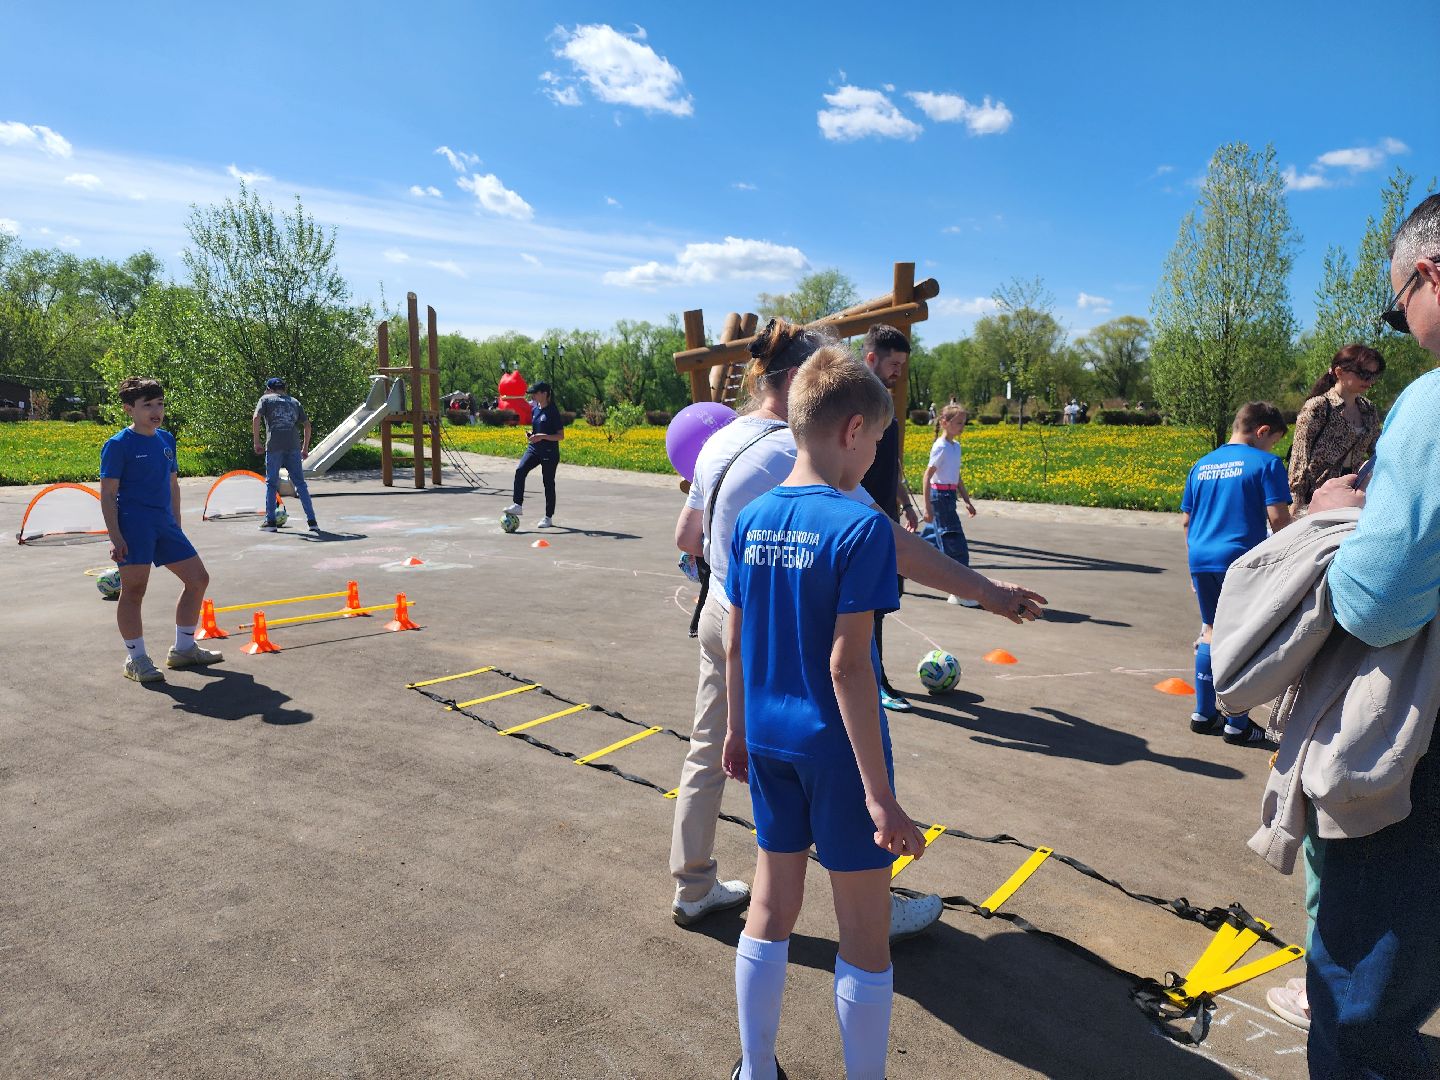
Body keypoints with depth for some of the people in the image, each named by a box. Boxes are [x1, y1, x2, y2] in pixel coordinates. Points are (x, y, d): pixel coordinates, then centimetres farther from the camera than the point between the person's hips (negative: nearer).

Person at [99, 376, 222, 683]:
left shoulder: (166, 439, 12)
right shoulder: (118, 445, -7)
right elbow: (108, 494, -9)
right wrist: (115, 537, -16)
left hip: (165, 524, 7)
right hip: (134, 526, -7)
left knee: (198, 579, 9)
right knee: (133, 591, -1)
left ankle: (183, 649, 21)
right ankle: (136, 659, 11)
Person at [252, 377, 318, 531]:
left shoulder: (266, 399, 11)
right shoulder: (295, 402, 19)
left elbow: (256, 418, -4)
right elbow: (307, 425, 15)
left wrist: (257, 442, 1)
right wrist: (305, 447, 20)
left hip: (274, 446, -2)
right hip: (294, 446, 2)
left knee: (271, 483, 8)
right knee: (300, 483, 5)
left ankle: (270, 521, 10)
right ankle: (312, 520, 1)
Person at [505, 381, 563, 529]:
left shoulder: (553, 412, -12)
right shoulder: (535, 409, 9)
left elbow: (561, 436, -12)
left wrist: (543, 436, -24)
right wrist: (530, 434, 1)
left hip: (550, 453, -6)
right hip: (534, 449, 6)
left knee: (548, 483, 2)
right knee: (520, 470, -19)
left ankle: (549, 517, 14)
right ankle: (518, 505, -18)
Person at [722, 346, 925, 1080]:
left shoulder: (751, 519, 1)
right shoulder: (859, 527, -18)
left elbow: (734, 644, 6)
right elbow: (847, 666, -22)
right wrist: (880, 795, -17)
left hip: (768, 739, 7)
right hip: (836, 748, -6)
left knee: (771, 909, 20)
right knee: (864, 934, 12)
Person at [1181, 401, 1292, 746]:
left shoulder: (1201, 465, 15)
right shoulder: (1266, 463, -3)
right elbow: (1278, 518, -10)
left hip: (1201, 561, 6)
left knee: (1211, 633, 17)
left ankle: (1203, 714, 23)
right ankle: (1237, 726, 9)